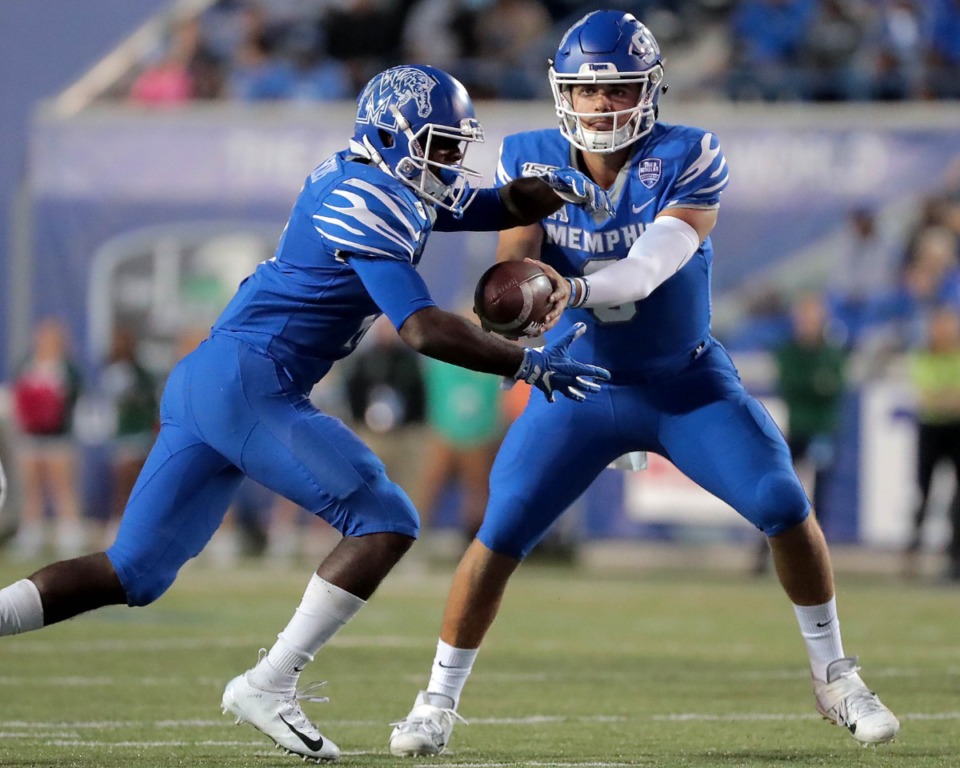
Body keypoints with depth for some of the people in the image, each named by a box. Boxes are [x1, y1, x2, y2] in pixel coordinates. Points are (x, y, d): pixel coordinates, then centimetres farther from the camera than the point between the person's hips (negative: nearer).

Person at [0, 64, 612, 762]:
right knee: (387, 521, -8)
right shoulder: (368, 203, -12)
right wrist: (529, 365, -12)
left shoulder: (387, 182, 18)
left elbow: (500, 207, 25)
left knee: (133, 575, 9)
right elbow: (425, 331, -18)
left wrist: (559, 188, 5)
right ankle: (269, 688, -11)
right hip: (249, 383, -10)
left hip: (201, 383, 10)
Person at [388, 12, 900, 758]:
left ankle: (834, 675, 7)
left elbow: (653, 265, -33)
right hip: (580, 388, 1)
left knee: (785, 505, -13)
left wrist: (576, 288, -52)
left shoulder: (688, 160, -19)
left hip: (687, 381, -1)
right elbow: (515, 256, -21)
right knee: (501, 532, -11)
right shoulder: (530, 162, -10)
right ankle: (439, 701, 5)